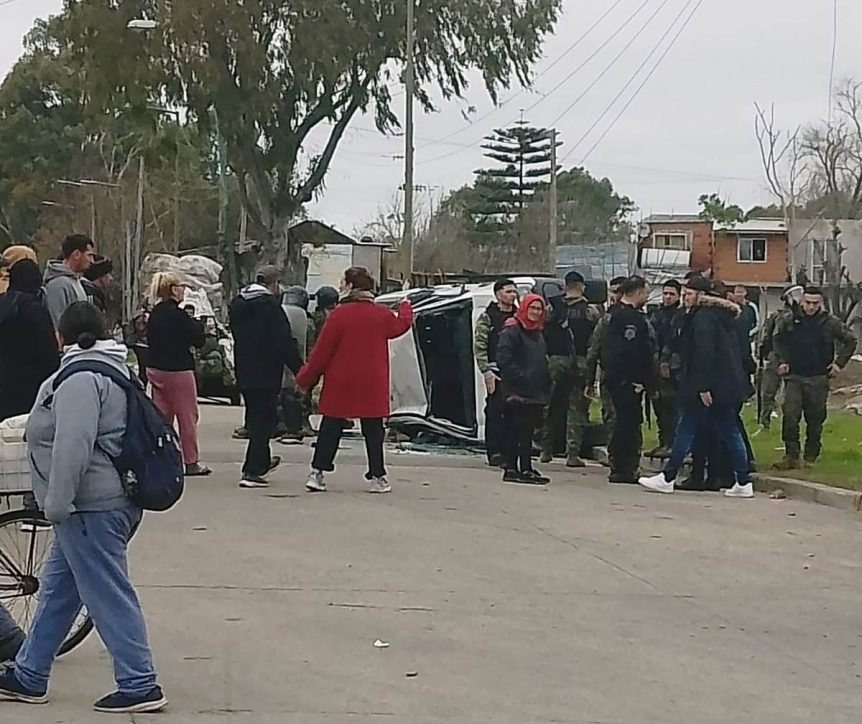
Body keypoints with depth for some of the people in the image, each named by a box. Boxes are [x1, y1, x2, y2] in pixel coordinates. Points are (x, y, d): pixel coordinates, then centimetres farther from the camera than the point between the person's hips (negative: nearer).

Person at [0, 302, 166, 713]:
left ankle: (139, 686, -2)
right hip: (96, 505, 10)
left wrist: (57, 503, -21)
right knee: (56, 587, 17)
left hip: (90, 508, -10)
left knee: (108, 594, -5)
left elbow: (72, 446, -25)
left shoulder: (81, 378, -16)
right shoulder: (114, 370, 16)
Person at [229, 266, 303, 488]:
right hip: (265, 374, -8)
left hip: (244, 372, 8)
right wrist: (300, 371, -13)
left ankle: (262, 461, 36)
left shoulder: (236, 305, 9)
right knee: (262, 421, -2)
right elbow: (285, 343, -19)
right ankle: (252, 471, -5)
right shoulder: (271, 306, -16)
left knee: (256, 418, 22)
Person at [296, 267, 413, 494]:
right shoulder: (381, 315, -1)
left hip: (340, 385, -1)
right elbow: (400, 325, 21)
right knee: (373, 432, 8)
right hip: (372, 386, 1)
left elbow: (322, 351, -9)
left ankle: (317, 473, 3)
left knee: (330, 429, 6)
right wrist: (405, 307, 44)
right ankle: (377, 477, 8)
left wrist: (305, 379, 1)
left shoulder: (339, 314, -11)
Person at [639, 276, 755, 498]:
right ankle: (743, 483, 6)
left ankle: (667, 478, 4)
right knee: (729, 432, 9)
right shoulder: (723, 314, 16)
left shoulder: (702, 317, -13)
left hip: (710, 386, -9)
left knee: (686, 430, -1)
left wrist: (703, 387, -23)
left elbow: (704, 354, -21)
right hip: (727, 385, 9)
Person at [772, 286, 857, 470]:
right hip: (794, 377, 1)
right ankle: (791, 456, -7)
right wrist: (782, 361, 8)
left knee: (815, 420, 5)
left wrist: (839, 363, 1)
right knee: (790, 416, -11)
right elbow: (778, 340, 18)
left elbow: (850, 340, 8)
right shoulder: (789, 321, 0)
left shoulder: (830, 323, -4)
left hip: (818, 379, -1)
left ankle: (811, 457, 17)